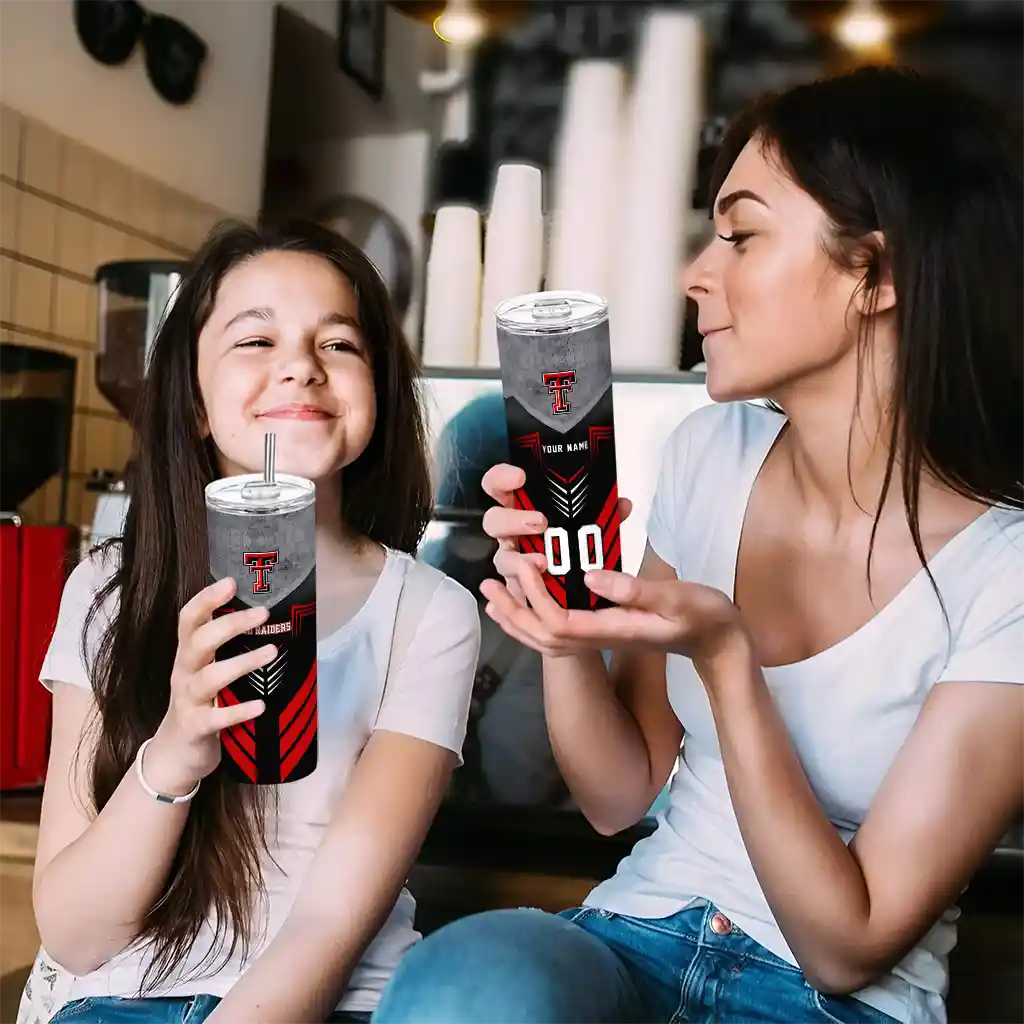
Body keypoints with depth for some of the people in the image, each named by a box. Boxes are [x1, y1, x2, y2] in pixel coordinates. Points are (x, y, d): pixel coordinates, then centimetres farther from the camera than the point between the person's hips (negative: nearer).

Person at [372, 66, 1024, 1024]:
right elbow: (618, 794, 3)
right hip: (639, 939, 4)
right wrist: (560, 628, -17)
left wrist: (722, 656, -25)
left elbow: (850, 945, -15)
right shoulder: (710, 454, -2)